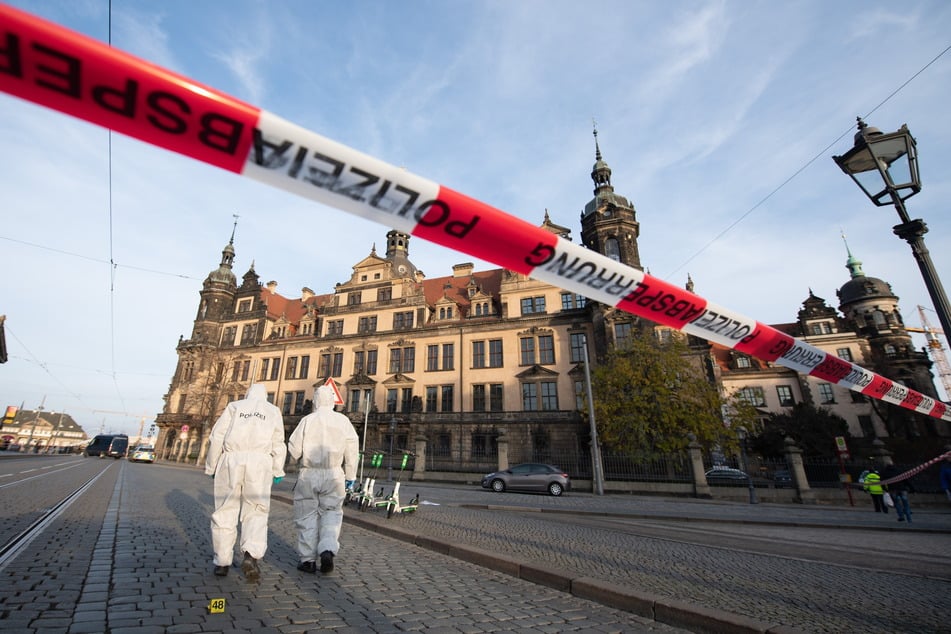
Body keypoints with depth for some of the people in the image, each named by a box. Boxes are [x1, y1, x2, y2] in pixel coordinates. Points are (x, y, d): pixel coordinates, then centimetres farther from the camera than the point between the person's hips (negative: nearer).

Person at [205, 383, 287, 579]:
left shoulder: (234, 406, 16)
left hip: (231, 460, 1)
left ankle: (222, 563, 17)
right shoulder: (273, 411, 16)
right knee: (256, 513, 6)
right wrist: (277, 471, 13)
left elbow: (217, 436, 6)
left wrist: (211, 466, 13)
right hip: (259, 462, 0)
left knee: (225, 512, 12)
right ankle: (251, 555, -12)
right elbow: (278, 443, 8)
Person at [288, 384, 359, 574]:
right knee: (331, 512, 13)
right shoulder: (343, 420, -1)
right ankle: (328, 550, -4)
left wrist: (297, 455, 20)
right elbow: (351, 450, -2)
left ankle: (308, 560, 16)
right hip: (333, 474, 1)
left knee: (307, 515, 12)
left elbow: (294, 449, -4)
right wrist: (350, 475, 6)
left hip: (309, 474, 0)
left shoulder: (307, 420, -5)